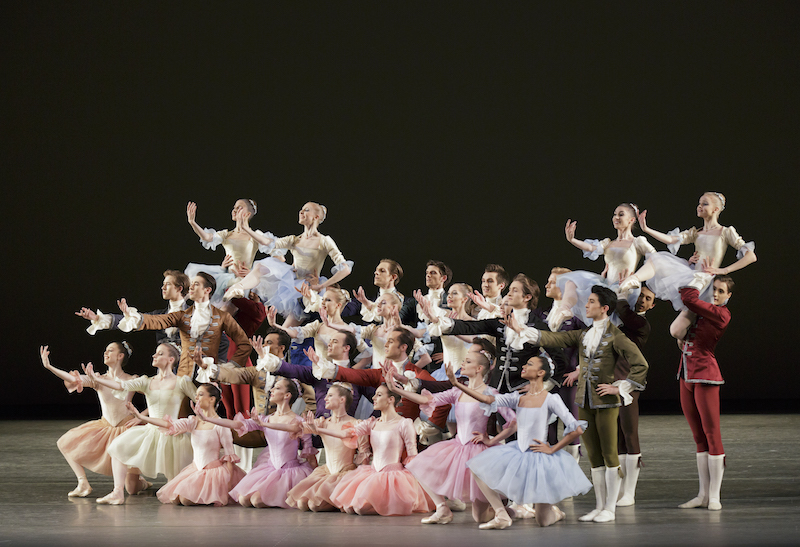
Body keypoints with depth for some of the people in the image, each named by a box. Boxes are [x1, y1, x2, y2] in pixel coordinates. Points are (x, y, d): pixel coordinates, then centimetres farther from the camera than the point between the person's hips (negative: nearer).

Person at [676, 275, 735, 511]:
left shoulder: (721, 314, -10)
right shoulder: (702, 310, 13)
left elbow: (689, 298, -18)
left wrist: (701, 275, -4)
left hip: (705, 377, -8)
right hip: (686, 377, 8)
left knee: (712, 434, -6)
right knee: (699, 436, 10)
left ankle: (714, 496, -3)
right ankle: (704, 494, 14)